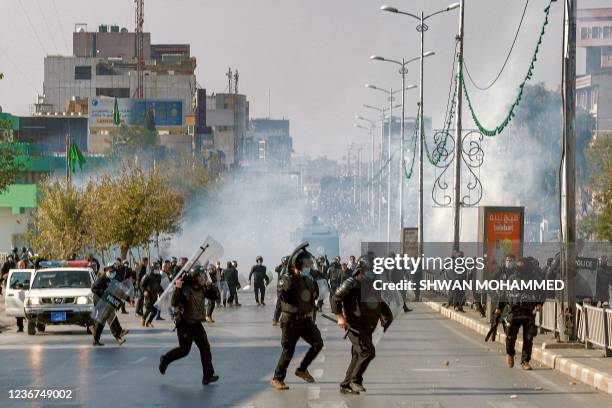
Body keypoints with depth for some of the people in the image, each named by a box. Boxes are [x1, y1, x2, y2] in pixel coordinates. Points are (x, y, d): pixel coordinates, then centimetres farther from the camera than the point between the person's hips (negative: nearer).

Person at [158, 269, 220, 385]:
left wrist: (208, 286, -6)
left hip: (197, 323, 7)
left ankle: (208, 376, 5)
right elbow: (174, 303, -28)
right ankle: (165, 360, 29)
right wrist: (178, 289, -40)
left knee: (205, 347, 1)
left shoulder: (202, 290, 2)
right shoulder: (184, 290, -19)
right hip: (185, 324, -7)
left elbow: (213, 297, 7)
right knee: (184, 350, 1)